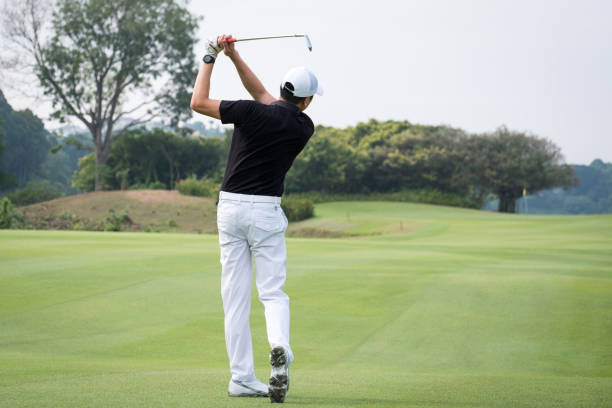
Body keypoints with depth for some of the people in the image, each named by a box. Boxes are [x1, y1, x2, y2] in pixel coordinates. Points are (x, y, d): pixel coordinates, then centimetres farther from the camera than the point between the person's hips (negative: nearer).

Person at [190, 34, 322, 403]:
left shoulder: (252, 113, -8)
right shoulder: (305, 127, 2)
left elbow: (199, 102, -2)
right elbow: (262, 95, 13)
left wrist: (211, 58, 8)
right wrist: (234, 56, 8)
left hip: (230, 207, 0)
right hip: (266, 210, 0)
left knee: (235, 296, 4)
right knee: (273, 292, 4)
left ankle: (242, 378, 3)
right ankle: (280, 347, -27)